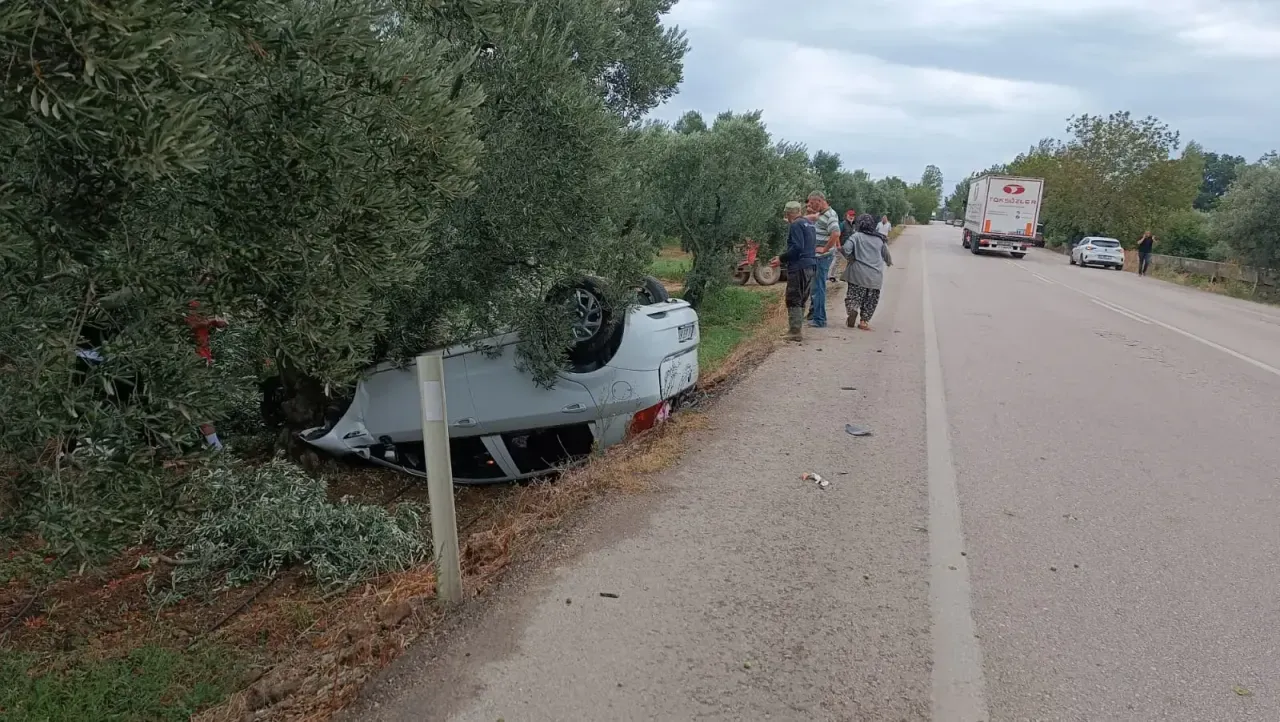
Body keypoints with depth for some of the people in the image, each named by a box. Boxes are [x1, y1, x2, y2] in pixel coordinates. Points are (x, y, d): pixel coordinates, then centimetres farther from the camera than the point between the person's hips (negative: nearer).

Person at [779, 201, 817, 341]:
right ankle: (796, 329, 21)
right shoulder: (810, 224, 17)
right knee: (802, 300, 15)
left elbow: (796, 248, -21)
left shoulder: (796, 225, -11)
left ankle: (794, 332, -7)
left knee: (793, 301, -5)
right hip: (811, 266, 9)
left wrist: (781, 258, -11)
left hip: (799, 267, -9)